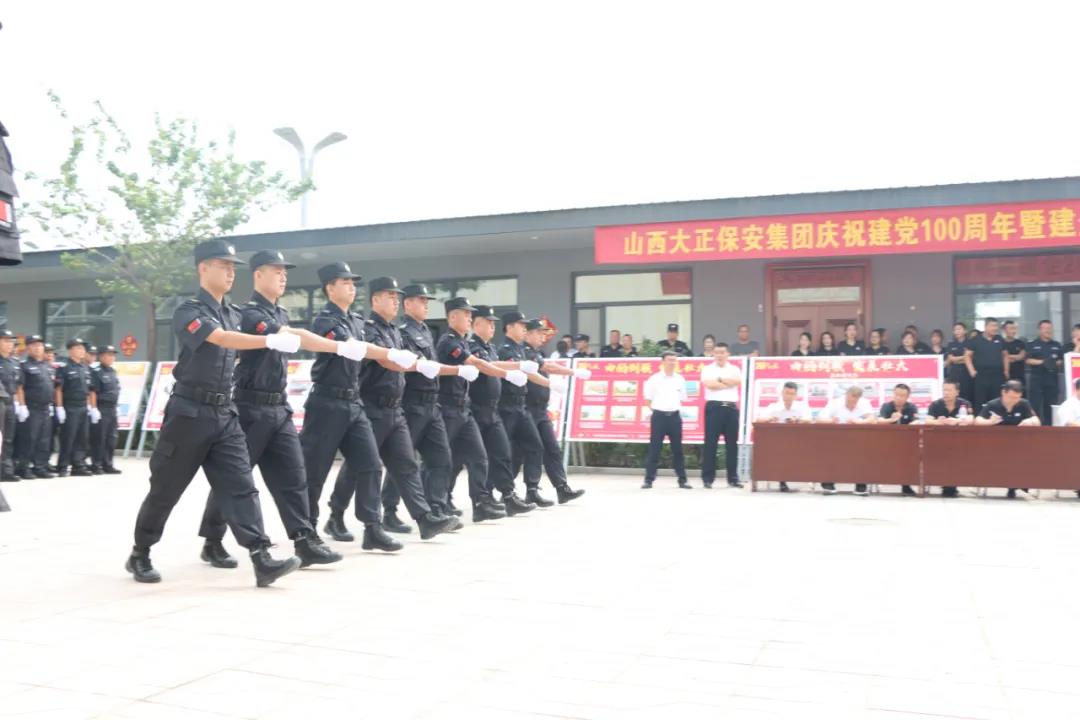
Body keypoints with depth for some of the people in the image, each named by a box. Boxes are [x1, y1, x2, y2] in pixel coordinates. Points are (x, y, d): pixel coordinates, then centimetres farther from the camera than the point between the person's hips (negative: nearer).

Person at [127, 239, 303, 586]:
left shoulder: (234, 315, 12)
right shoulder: (188, 312, -11)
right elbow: (221, 339, -30)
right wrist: (272, 341, -40)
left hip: (225, 414, 6)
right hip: (189, 412, -6)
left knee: (240, 486, -5)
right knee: (165, 489, 6)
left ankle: (262, 560, -13)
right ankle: (140, 555, 25)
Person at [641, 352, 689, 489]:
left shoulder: (680, 379, 7)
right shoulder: (654, 378, -2)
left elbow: (682, 399, 15)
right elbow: (648, 399, 3)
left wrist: (677, 410, 7)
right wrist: (655, 410, 0)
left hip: (675, 416, 3)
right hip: (659, 416, -3)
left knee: (677, 449, 7)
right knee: (654, 449, -1)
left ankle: (682, 479, 13)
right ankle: (648, 479, 3)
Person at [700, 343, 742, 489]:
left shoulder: (734, 369, 14)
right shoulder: (707, 369, 6)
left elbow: (738, 381, -8)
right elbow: (710, 384, -12)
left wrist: (719, 379, -6)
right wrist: (729, 383, -4)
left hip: (731, 408, 3)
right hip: (714, 407, -3)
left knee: (732, 443, 5)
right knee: (710, 443, -3)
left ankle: (733, 478, 11)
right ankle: (707, 478, 1)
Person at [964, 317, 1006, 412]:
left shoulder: (999, 339, 10)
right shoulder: (976, 340, -1)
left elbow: (1004, 355, 19)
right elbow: (967, 355, 0)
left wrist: (1006, 370, 12)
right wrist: (972, 370, -7)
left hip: (997, 375, 4)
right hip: (981, 375, -4)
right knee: (979, 402, -1)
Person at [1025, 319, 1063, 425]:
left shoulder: (1057, 345, 12)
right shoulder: (1032, 344, 1)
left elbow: (1062, 360, 12)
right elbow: (1028, 360, -5)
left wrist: (1056, 363, -10)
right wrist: (1042, 362, -17)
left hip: (1052, 378, 4)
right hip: (1037, 378, -4)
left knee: (1051, 404, 8)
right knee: (1035, 404, -6)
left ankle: (1049, 426, 16)